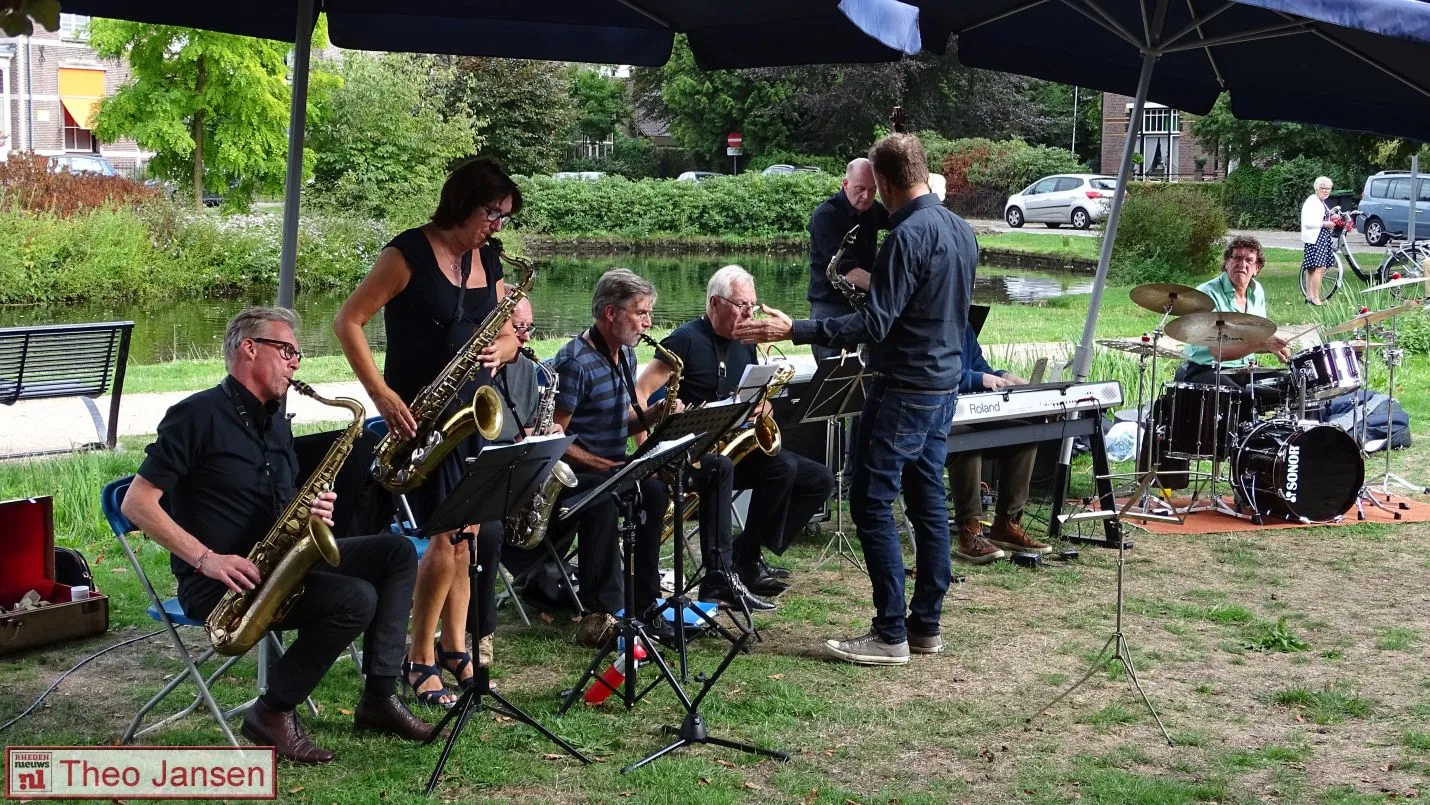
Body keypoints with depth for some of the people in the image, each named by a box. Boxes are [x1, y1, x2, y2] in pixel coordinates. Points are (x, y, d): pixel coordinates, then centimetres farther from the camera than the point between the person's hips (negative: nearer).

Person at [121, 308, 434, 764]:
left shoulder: (276, 423, 16)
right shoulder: (197, 416, -10)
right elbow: (137, 503, -14)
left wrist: (313, 514, -2)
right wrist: (206, 559, -22)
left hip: (280, 560, 9)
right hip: (222, 582, -8)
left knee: (397, 553, -3)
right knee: (357, 599, -25)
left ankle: (379, 697, -5)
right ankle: (273, 713, -10)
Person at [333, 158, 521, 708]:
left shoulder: (489, 260, 9)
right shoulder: (410, 253, -11)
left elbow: (507, 336, 16)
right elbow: (348, 321, -11)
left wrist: (501, 349, -8)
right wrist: (381, 394, -18)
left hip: (471, 412, 6)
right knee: (448, 536, -11)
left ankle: (456, 652, 17)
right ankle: (420, 661, 2)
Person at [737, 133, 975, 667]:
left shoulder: (908, 236, -19)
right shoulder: (961, 230, 9)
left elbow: (875, 324, -23)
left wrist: (793, 331, -23)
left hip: (903, 390, -9)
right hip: (946, 384, 9)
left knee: (872, 504, -3)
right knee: (928, 500, 12)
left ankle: (890, 636, -2)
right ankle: (927, 626, 18)